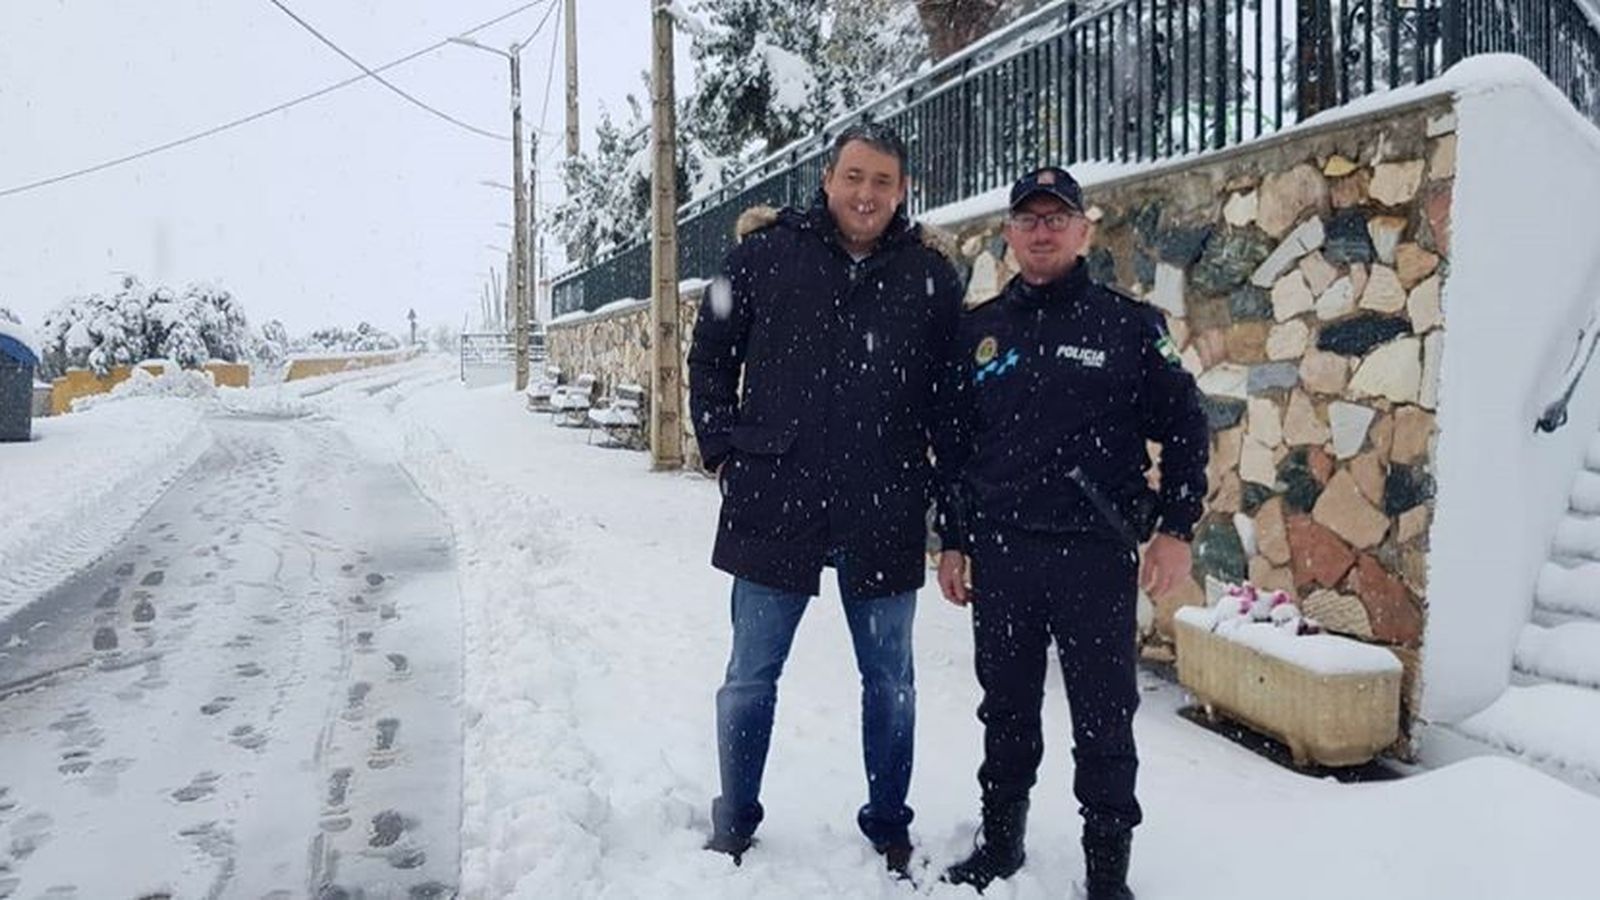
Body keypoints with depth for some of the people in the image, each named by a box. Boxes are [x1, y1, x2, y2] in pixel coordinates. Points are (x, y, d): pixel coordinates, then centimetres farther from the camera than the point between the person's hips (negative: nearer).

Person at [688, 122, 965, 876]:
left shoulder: (930, 273, 1)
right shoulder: (766, 253, -1)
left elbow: (950, 390, 8)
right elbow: (710, 357, 7)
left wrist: (940, 483, 3)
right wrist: (725, 451, 0)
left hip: (886, 519, 1)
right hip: (775, 507, 0)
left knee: (890, 683, 14)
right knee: (750, 678, 11)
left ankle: (889, 828, 33)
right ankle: (732, 826, 30)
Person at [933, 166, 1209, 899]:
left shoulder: (1128, 324, 1)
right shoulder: (980, 330, 8)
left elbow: (1184, 426, 2)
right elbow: (954, 444, 11)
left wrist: (1176, 528, -6)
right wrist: (952, 542, 9)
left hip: (1097, 554, -2)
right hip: (999, 553, 3)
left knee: (1103, 717, 5)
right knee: (1006, 709, 14)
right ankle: (1000, 839, 31)